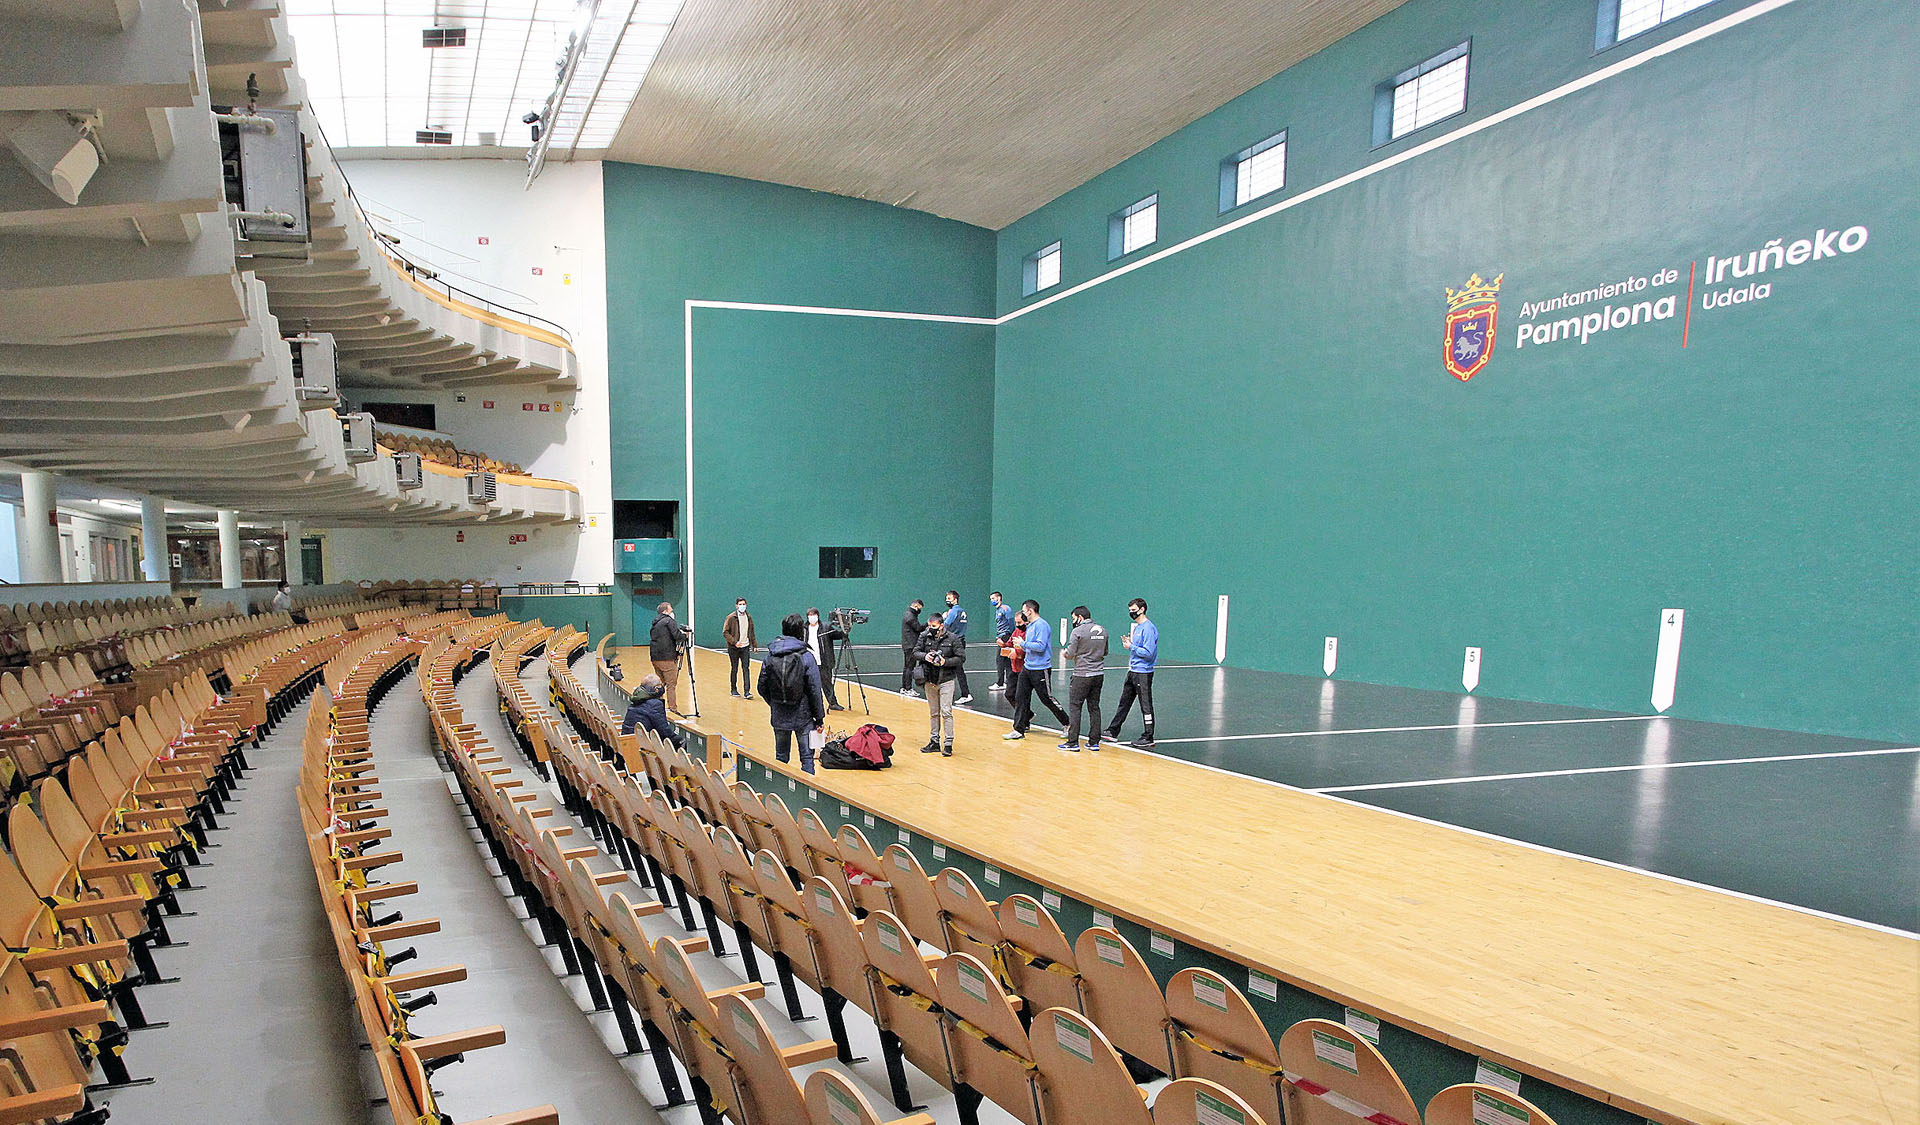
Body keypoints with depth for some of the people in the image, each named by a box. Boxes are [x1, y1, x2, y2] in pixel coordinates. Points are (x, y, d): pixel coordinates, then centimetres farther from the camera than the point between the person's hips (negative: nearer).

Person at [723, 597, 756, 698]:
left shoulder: (749, 617, 8)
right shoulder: (731, 618, -7)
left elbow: (751, 633, 18)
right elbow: (725, 632, -8)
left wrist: (754, 645, 14)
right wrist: (734, 642, -17)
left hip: (745, 647, 3)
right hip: (734, 648, -3)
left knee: (746, 668, -4)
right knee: (734, 669, 7)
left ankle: (747, 691, -7)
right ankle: (733, 689, 22)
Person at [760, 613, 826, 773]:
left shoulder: (770, 656, -1)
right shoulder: (806, 657, -13)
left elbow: (762, 688, 5)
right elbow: (814, 691, -12)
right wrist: (819, 718, -3)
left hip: (779, 717, 4)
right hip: (803, 717, -4)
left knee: (781, 758, 16)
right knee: (807, 758, 3)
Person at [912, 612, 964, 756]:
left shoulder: (952, 639, -7)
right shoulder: (925, 637, 2)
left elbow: (961, 658, -6)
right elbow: (915, 651, 6)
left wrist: (945, 662, -19)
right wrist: (925, 656, -15)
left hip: (946, 681, -4)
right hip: (930, 681, 4)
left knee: (946, 712, -7)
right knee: (933, 713, 13)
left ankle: (948, 743, -1)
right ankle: (934, 741, 22)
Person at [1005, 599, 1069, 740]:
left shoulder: (1041, 625, -15)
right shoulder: (1029, 626, 14)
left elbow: (1040, 646, -24)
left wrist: (1023, 643, -17)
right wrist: (1022, 647, 5)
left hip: (1040, 669, -9)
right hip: (1027, 667, 9)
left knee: (1047, 699, 1)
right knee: (1020, 698, 3)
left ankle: (1067, 724, 18)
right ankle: (1019, 730, 6)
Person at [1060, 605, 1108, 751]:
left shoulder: (1078, 631, -10)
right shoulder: (1102, 629, 9)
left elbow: (1070, 654, -12)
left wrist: (1064, 654, 8)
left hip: (1082, 675, -6)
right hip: (1099, 674, 6)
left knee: (1074, 707, 0)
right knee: (1094, 707, 12)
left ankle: (1073, 742, -1)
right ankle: (1094, 742, 14)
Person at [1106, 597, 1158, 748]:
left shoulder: (1148, 628, -16)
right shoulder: (1136, 626, 14)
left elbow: (1148, 653, -22)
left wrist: (1131, 647, -15)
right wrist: (1129, 642, 3)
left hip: (1143, 673, -10)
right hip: (1132, 671, 10)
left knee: (1146, 706, -1)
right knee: (1124, 702, 14)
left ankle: (1148, 738, 7)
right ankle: (1113, 732, 21)